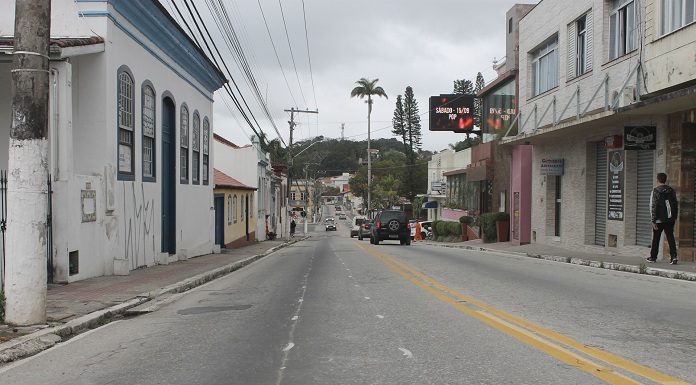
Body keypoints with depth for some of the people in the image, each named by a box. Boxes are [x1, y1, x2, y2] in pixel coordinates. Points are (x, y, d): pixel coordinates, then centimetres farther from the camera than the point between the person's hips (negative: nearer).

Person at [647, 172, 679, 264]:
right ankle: (673, 256, -10)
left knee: (656, 239, 9)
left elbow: (653, 206, -12)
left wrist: (653, 221, -9)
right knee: (670, 237, 3)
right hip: (670, 219, 4)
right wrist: (675, 217, 19)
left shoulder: (656, 191, -9)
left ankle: (653, 257, 18)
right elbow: (676, 204, 11)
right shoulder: (672, 191, 6)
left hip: (659, 219, -3)